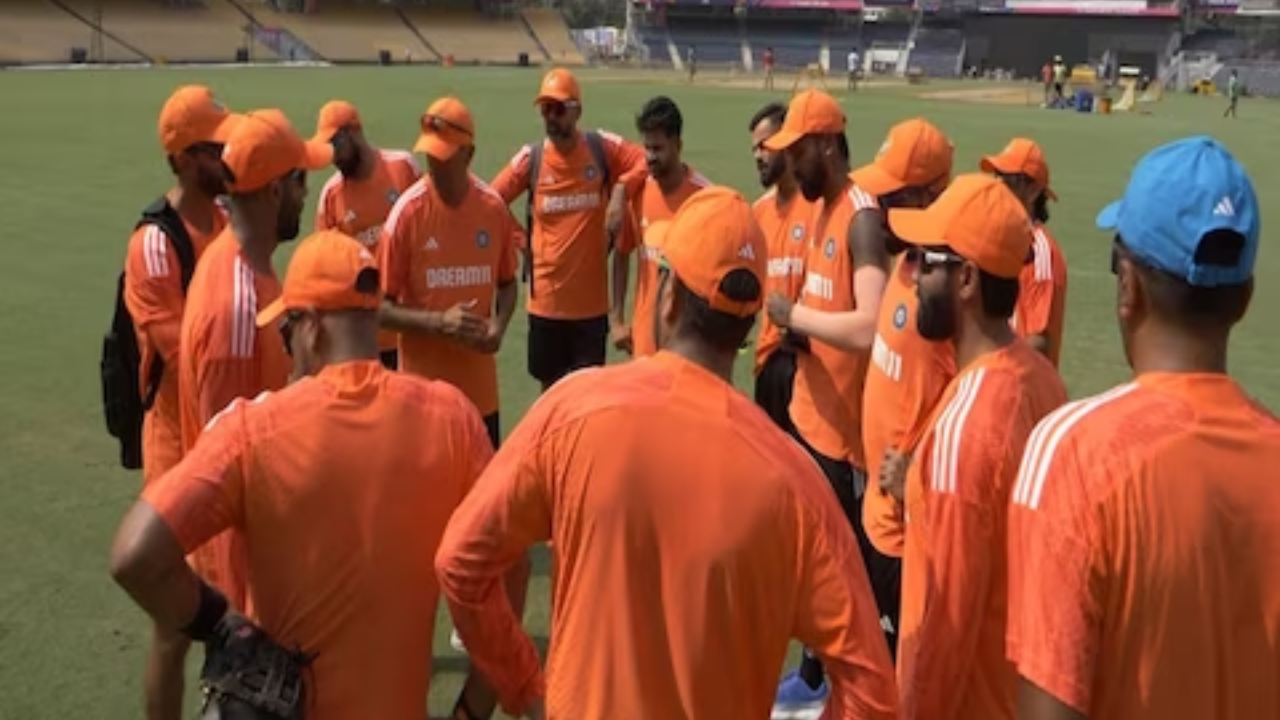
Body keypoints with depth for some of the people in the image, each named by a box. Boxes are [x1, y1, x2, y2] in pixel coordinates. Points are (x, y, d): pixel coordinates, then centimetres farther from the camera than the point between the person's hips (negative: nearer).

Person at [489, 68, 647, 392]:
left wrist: (621, 190, -20)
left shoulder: (603, 147, -5)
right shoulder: (530, 158, -2)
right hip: (545, 300, 1)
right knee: (550, 386, 15)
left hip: (591, 300, -1)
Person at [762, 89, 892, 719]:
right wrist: (797, 324, -2)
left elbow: (871, 327, -32)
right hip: (809, 413, 10)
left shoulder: (864, 218, -21)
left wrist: (794, 315, -19)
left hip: (845, 428, -10)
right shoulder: (821, 208, 9)